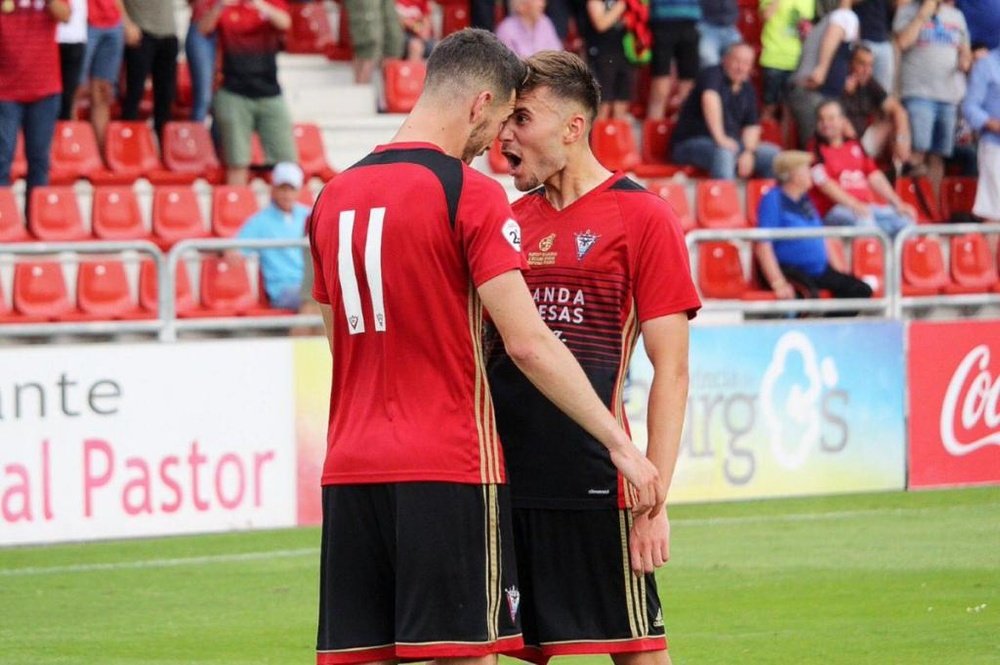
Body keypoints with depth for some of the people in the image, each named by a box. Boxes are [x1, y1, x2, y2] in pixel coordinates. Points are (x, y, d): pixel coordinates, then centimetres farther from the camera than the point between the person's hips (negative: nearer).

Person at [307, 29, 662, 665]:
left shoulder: (334, 195, 12)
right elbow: (528, 343, -13)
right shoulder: (471, 193, -8)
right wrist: (619, 442, -8)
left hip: (350, 470, 6)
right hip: (450, 470, -6)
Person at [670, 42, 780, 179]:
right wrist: (720, 138, -42)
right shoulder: (713, 75, -10)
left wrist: (748, 152, -11)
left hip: (732, 144, 7)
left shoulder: (748, 90, 12)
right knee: (724, 152, -38)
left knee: (771, 154, -10)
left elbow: (752, 126, 10)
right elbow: (710, 99, -29)